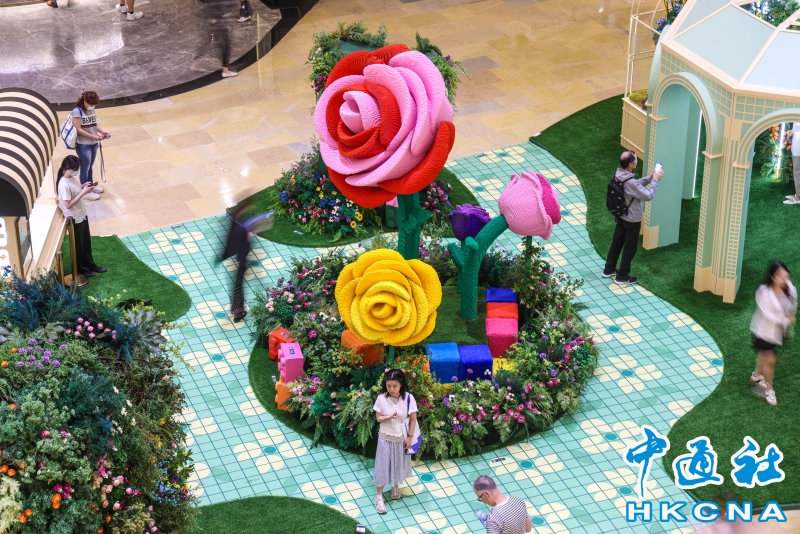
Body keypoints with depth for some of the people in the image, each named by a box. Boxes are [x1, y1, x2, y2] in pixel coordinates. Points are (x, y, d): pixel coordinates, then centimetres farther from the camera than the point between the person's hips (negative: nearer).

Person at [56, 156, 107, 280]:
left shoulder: (72, 178, -3)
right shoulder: (64, 185, -30)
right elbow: (68, 205, -28)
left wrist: (83, 186, -4)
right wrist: (83, 193, -28)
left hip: (82, 215, 9)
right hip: (74, 219, -9)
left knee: (86, 242, 23)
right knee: (78, 245, 11)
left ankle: (90, 265, 39)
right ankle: (81, 269, 30)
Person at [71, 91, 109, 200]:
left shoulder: (91, 110, 5)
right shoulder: (77, 111, -18)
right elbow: (78, 129, -21)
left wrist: (102, 131, -4)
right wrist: (93, 136, -22)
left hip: (93, 143, 7)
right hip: (83, 145, -7)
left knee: (90, 166, 21)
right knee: (85, 167, 3)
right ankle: (85, 192, 12)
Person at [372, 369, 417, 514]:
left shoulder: (408, 398, -17)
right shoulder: (381, 398, -16)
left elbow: (413, 419, -7)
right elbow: (378, 418, -8)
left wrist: (409, 437, -7)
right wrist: (390, 417, -28)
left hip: (401, 438, 1)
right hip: (386, 438, -1)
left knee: (399, 464, 20)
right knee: (383, 465, 6)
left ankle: (395, 486, 47)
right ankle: (379, 496, 17)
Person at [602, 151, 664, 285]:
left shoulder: (619, 175, -6)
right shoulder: (630, 182, -34)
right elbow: (648, 195, -27)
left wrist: (649, 178, 3)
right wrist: (655, 180, -16)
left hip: (621, 216, 8)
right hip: (632, 220, -8)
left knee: (616, 243, 22)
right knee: (629, 248, 9)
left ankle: (609, 270, 36)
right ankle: (622, 277, 21)